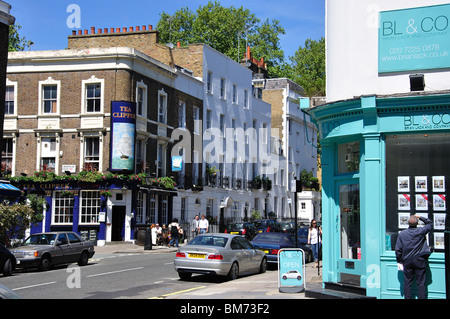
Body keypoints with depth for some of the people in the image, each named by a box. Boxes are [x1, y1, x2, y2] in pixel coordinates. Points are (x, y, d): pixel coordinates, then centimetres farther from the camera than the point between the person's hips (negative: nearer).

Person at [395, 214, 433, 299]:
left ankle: (407, 298, 10)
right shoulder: (421, 231, -6)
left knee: (407, 283, 8)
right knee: (421, 283, 2)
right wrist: (420, 217, 17)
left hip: (407, 261, 1)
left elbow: (398, 249, 1)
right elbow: (430, 224, 13)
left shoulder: (402, 234, -1)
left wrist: (399, 261, 10)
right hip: (419, 260, -1)